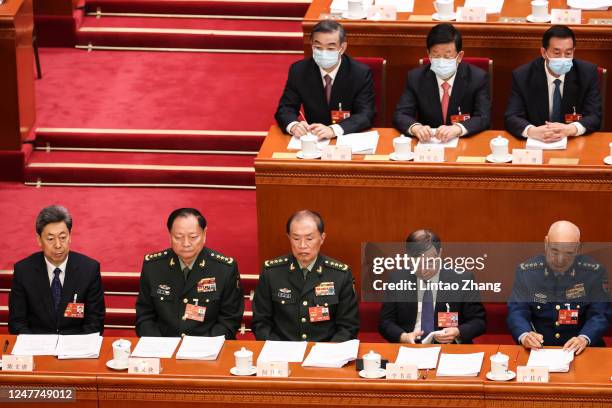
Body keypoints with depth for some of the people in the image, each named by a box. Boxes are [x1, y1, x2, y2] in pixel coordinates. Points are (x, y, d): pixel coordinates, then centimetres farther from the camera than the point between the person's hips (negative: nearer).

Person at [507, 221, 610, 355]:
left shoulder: (594, 272, -1)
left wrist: (584, 339, -23)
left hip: (579, 352, 1)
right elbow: (517, 312, -4)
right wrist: (524, 335, -25)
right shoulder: (526, 271, -1)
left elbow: (599, 315, -3)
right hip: (538, 349, -1)